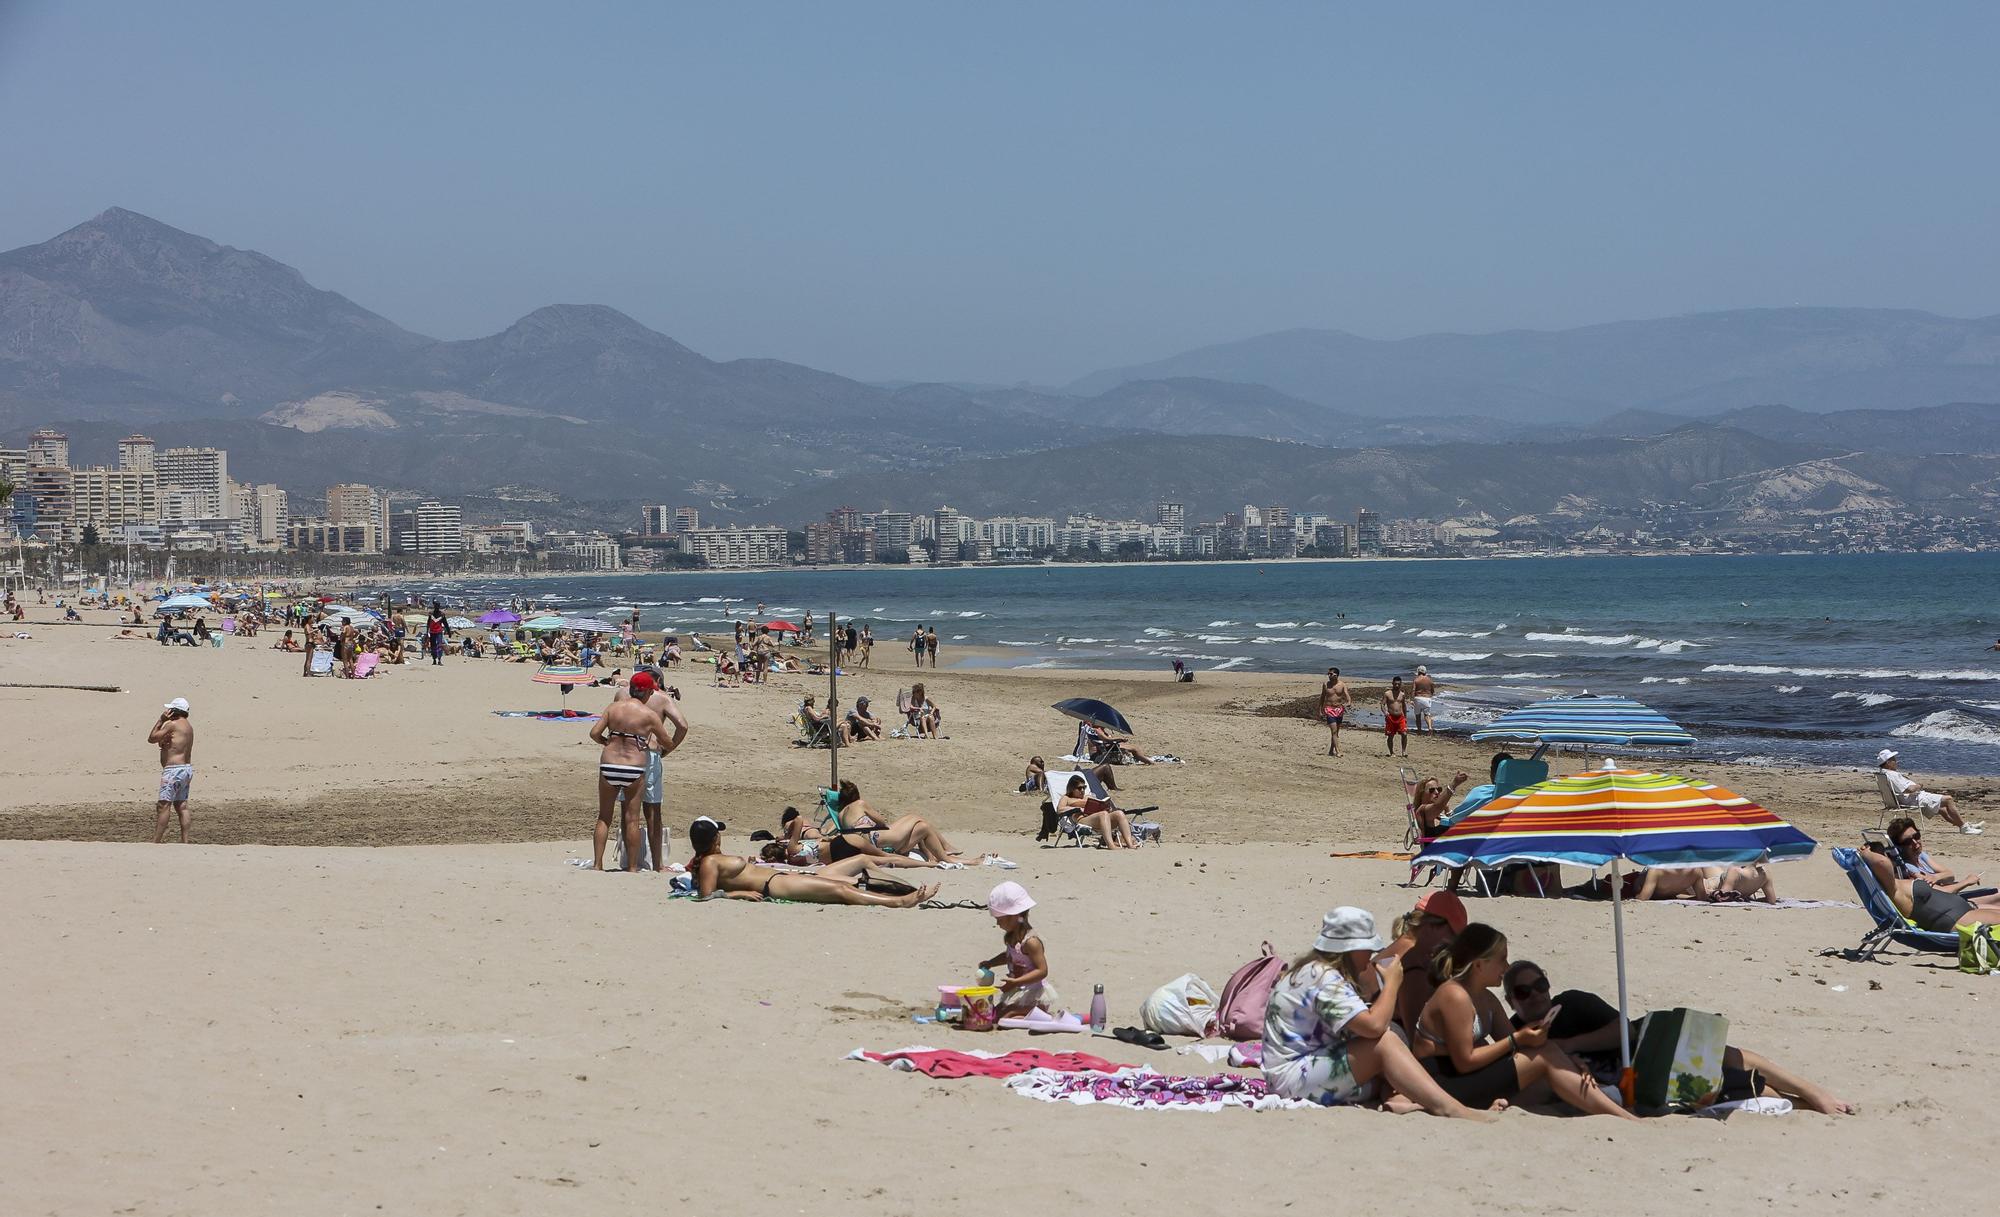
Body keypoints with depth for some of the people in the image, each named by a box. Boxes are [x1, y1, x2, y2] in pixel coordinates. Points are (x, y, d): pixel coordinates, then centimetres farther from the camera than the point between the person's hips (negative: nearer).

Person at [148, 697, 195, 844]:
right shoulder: (188, 726, 15)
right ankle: (184, 841, 7)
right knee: (181, 806, 9)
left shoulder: (172, 724, -12)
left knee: (164, 805, -7)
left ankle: (156, 841, -8)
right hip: (187, 768, 9)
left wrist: (161, 720, -3)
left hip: (174, 770, -9)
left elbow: (151, 738, -6)